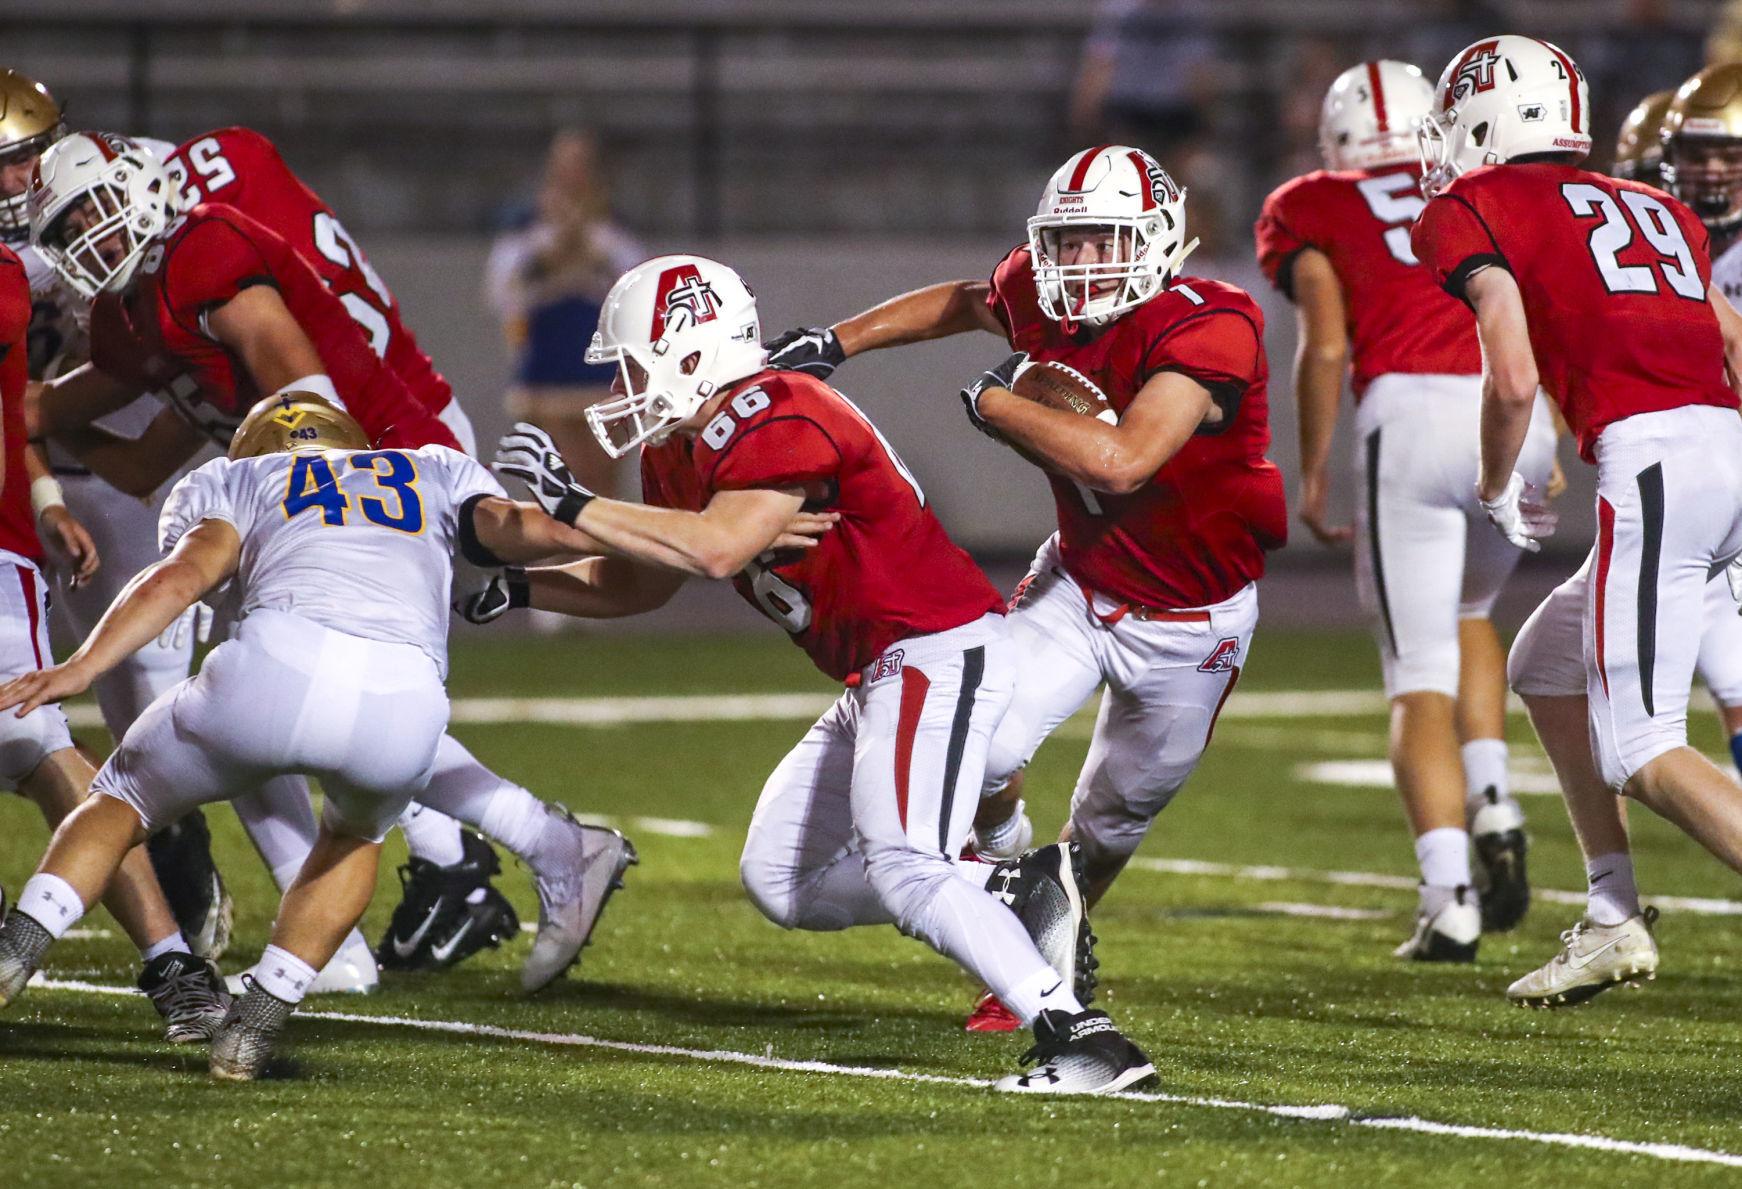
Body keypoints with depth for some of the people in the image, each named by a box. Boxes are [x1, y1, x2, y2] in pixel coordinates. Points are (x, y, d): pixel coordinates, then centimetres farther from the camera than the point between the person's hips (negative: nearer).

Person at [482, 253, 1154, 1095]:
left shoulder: (772, 423, -20)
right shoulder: (682, 450, 11)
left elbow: (720, 550, -35)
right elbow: (639, 584, 24)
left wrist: (574, 506, -28)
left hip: (939, 650, -11)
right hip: (880, 675, 11)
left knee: (900, 862, -27)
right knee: (781, 882, 12)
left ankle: (1080, 1037, -29)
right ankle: (1021, 893, 9)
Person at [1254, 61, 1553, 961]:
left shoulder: (1310, 210, 16)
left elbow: (1326, 346, 3)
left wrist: (1312, 475, 10)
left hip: (1411, 415, -3)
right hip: (1519, 417, 3)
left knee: (1421, 677, 3)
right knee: (1467, 615, 29)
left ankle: (1449, 898, -11)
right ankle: (1492, 808, 10)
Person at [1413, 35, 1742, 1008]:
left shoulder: (1470, 213, 6)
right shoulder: (1660, 209, 26)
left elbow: (1513, 382, -5)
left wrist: (1498, 491, 13)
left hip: (1652, 462, -8)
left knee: (1641, 752, -6)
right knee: (1548, 664, 24)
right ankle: (1615, 918, 21)